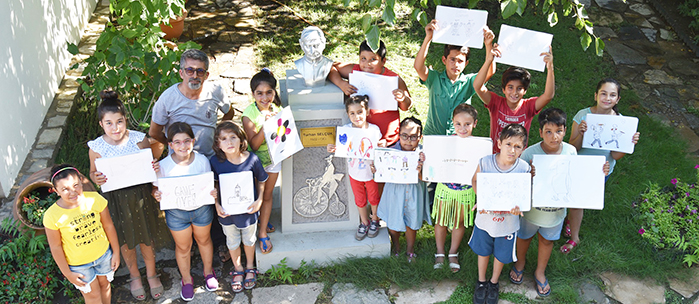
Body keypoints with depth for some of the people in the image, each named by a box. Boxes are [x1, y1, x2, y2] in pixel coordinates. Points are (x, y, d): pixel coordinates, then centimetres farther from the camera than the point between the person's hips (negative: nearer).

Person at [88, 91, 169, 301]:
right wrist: (96, 178, -21)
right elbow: (93, 172, 2)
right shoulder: (97, 147, -15)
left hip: (141, 195, 0)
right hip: (116, 199, 1)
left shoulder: (139, 139, -15)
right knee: (125, 240, 21)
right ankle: (134, 275, 49)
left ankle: (151, 273, 45)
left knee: (146, 238, 17)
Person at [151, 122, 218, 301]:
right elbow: (157, 189, -9)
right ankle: (186, 280, 44)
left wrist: (213, 193, -23)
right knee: (183, 247, 18)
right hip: (176, 213, -1)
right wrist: (157, 195, -31)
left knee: (204, 240, 24)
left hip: (202, 209, 1)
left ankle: (208, 272, 51)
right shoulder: (163, 166, -20)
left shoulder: (202, 160, -15)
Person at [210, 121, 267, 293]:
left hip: (248, 209, 0)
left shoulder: (252, 159, -21)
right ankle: (238, 269, 48)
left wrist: (259, 200, -13)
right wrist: (217, 205, -10)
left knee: (249, 239, 24)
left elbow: (261, 181, -4)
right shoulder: (215, 162, -19)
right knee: (232, 241, 22)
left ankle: (250, 267, 50)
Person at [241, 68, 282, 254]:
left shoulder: (277, 109, -9)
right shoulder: (249, 115, -22)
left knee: (268, 195, 16)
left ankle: (263, 232, 31)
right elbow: (254, 145, -26)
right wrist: (265, 125, -38)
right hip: (256, 160, -4)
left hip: (274, 158, 4)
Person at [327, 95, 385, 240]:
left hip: (371, 172, -1)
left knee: (374, 198, 20)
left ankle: (375, 221, 46)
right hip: (355, 173, 2)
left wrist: (383, 145, -33)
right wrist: (332, 148, -28)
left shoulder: (374, 129, -17)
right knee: (360, 200, 20)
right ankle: (364, 223, 44)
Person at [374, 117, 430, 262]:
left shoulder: (422, 153, -13)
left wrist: (419, 172, -36)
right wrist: (376, 170, -28)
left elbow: (425, 178, -15)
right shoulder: (391, 151, -13)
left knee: (412, 222, 17)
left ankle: (409, 249, 44)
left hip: (414, 193, 0)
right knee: (393, 222, 14)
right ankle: (395, 245, 45)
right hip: (395, 191, 0)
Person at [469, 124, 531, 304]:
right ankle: (481, 282, 47)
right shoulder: (485, 163, -18)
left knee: (501, 254, 21)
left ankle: (494, 283, 50)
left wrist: (519, 206, -27)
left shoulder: (524, 169, -18)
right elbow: (475, 181, 0)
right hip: (485, 217, 0)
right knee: (483, 251, 22)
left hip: (508, 221, 0)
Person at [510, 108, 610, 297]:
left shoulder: (571, 151, -15)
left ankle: (540, 272, 51)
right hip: (532, 208, -2)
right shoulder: (529, 154, -26)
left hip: (556, 210, 2)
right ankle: (520, 262, 57)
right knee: (524, 237, 24)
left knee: (547, 240, 25)